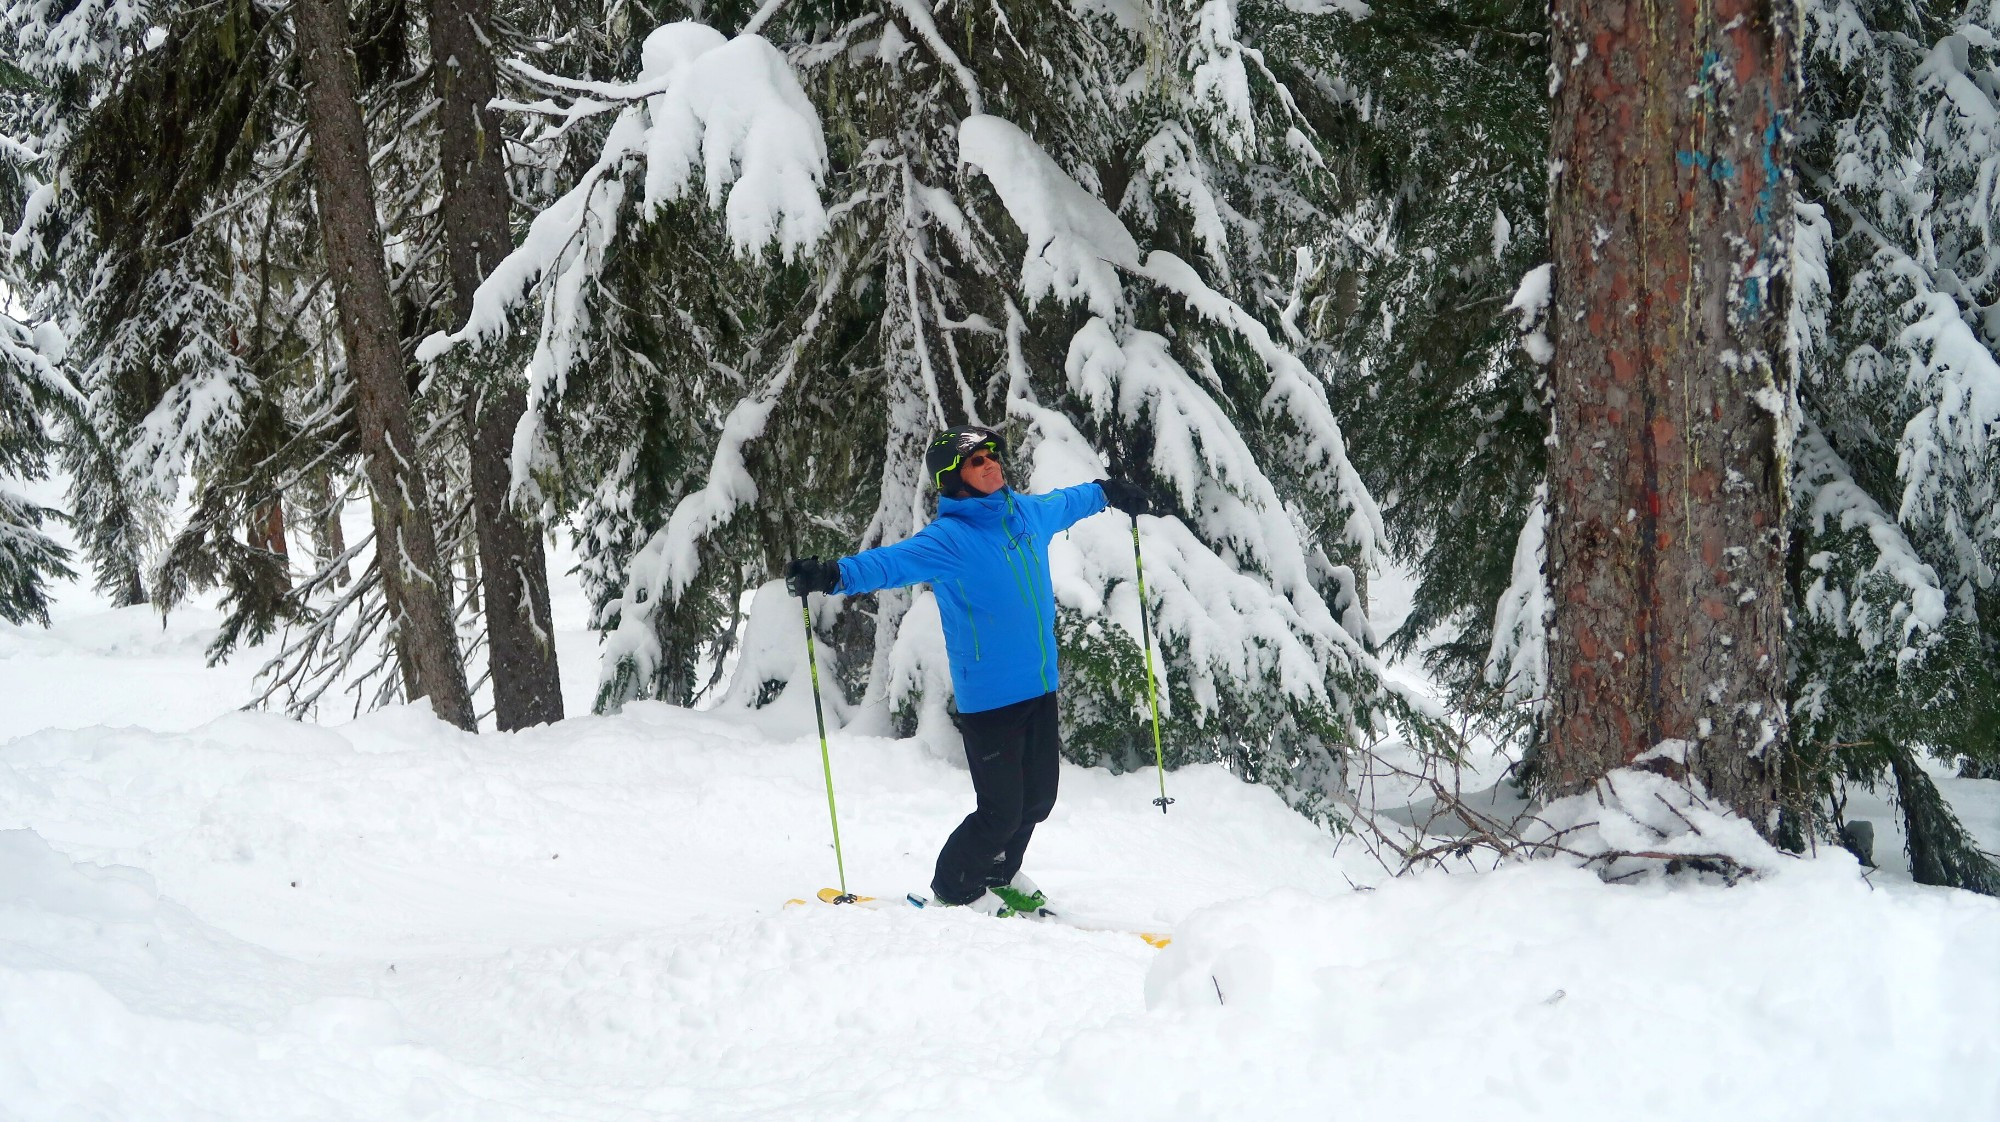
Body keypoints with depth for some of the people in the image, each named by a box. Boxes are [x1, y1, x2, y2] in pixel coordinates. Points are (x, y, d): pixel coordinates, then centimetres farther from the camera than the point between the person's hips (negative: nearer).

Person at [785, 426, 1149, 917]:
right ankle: (953, 890, 17)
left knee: (1038, 799, 14)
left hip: (1040, 687, 7)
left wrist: (1107, 492, 49)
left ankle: (998, 876, 37)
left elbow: (1066, 503, 30)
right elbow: (893, 562, -29)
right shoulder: (949, 537, -14)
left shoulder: (1029, 512, 8)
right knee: (1002, 809, -6)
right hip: (988, 698, -7)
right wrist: (835, 574, -46)